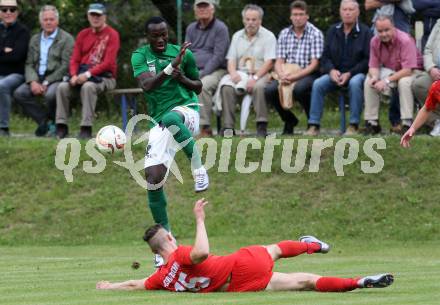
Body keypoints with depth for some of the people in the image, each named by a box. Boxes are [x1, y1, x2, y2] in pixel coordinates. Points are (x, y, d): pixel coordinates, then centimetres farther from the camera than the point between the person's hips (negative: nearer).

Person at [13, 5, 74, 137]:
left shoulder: (66, 39, -1)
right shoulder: (35, 39, 18)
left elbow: (66, 66, -9)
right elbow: (29, 64, 12)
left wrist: (46, 83, -16)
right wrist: (33, 81, -10)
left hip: (57, 79, -6)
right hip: (38, 78, 6)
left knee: (51, 94, -37)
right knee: (19, 93, -19)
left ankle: (56, 124, -8)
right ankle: (44, 120, -8)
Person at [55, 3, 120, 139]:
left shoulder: (112, 34, -3)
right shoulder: (83, 34, 14)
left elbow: (108, 62, -13)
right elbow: (74, 59, 10)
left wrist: (88, 74, -22)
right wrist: (74, 75, -11)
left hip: (104, 77, -5)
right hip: (83, 75, 5)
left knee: (88, 86, -37)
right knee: (62, 87, -20)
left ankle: (86, 128, -38)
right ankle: (61, 126, -20)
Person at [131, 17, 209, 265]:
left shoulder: (183, 53, 4)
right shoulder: (140, 56, 3)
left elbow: (198, 87, 14)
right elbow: (147, 85, -15)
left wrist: (183, 79, -7)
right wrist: (172, 66, -27)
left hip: (186, 109, -3)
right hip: (160, 121, 3)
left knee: (170, 118, -41)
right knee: (153, 178, -6)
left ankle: (198, 167, -27)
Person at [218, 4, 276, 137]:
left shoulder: (268, 36, 3)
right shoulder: (237, 36, 18)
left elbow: (269, 62, -7)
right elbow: (231, 60, 13)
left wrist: (255, 77, -21)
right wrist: (233, 73, -10)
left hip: (260, 74, -3)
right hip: (240, 74, 3)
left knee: (259, 87, -38)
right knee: (226, 86, -29)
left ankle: (262, 126, -35)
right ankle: (228, 126, -31)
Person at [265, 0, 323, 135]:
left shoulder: (315, 34, -4)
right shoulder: (284, 34, 11)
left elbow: (314, 65, -10)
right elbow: (279, 61, 7)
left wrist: (294, 77, -21)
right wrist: (282, 75, -17)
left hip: (308, 74, -4)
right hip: (288, 75, 4)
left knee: (299, 89, -38)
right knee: (269, 90, -24)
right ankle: (289, 119, 5)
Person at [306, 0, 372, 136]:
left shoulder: (364, 32, -4)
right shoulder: (333, 31, 9)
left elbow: (368, 60, -9)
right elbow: (325, 57, 10)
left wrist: (350, 74, -18)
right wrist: (331, 70, -11)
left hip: (357, 73, -4)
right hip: (335, 73, 4)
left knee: (355, 83, -37)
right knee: (318, 84, -22)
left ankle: (353, 125, -30)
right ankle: (314, 125, -21)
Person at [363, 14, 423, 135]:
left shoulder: (405, 40, -28)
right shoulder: (375, 41, -9)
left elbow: (407, 70, -31)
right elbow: (373, 66, -3)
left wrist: (387, 81, -35)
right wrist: (374, 77, -27)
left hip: (412, 71, -5)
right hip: (389, 70, 5)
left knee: (404, 82, -37)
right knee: (369, 81, -17)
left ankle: (407, 123, -33)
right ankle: (372, 122, -9)